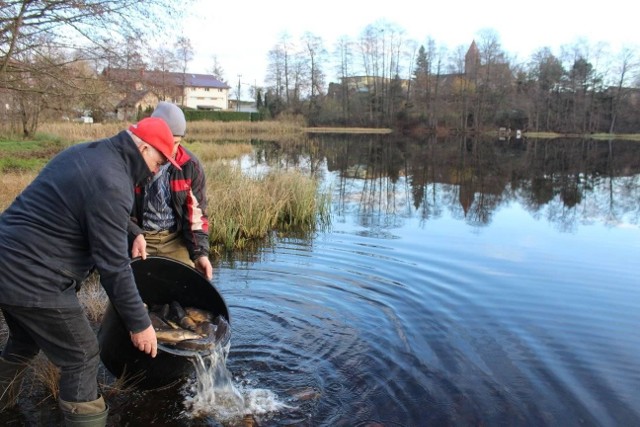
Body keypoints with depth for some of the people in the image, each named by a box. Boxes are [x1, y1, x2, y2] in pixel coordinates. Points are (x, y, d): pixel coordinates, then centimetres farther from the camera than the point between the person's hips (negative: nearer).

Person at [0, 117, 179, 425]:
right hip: (33, 278, -10)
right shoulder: (110, 184, -22)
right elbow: (113, 266, -20)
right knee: (82, 358, 4)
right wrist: (139, 323, -12)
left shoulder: (85, 153, 8)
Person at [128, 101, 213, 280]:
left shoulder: (190, 165, -4)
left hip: (176, 240, 2)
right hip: (138, 239, -2)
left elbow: (196, 213, -1)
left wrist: (200, 252, -11)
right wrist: (134, 234, -23)